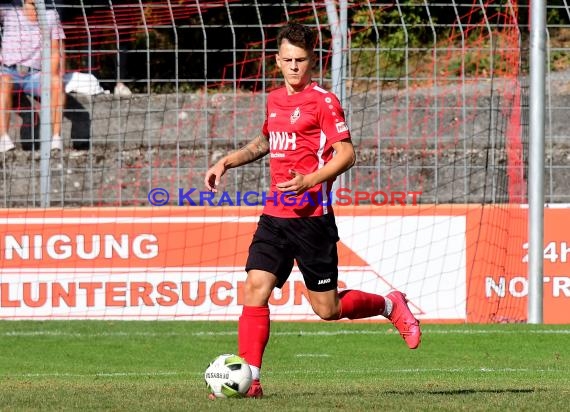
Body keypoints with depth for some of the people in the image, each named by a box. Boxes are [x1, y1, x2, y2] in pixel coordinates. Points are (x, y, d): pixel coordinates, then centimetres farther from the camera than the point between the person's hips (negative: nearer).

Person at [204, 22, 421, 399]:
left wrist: (310, 180, -26)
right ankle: (250, 379, -10)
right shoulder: (275, 100, 14)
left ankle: (391, 306, 28)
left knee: (327, 309, 2)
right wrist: (227, 162, 22)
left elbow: (346, 154, -13)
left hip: (311, 217, -6)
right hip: (275, 215, 6)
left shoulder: (323, 101, -7)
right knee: (255, 290, -10)